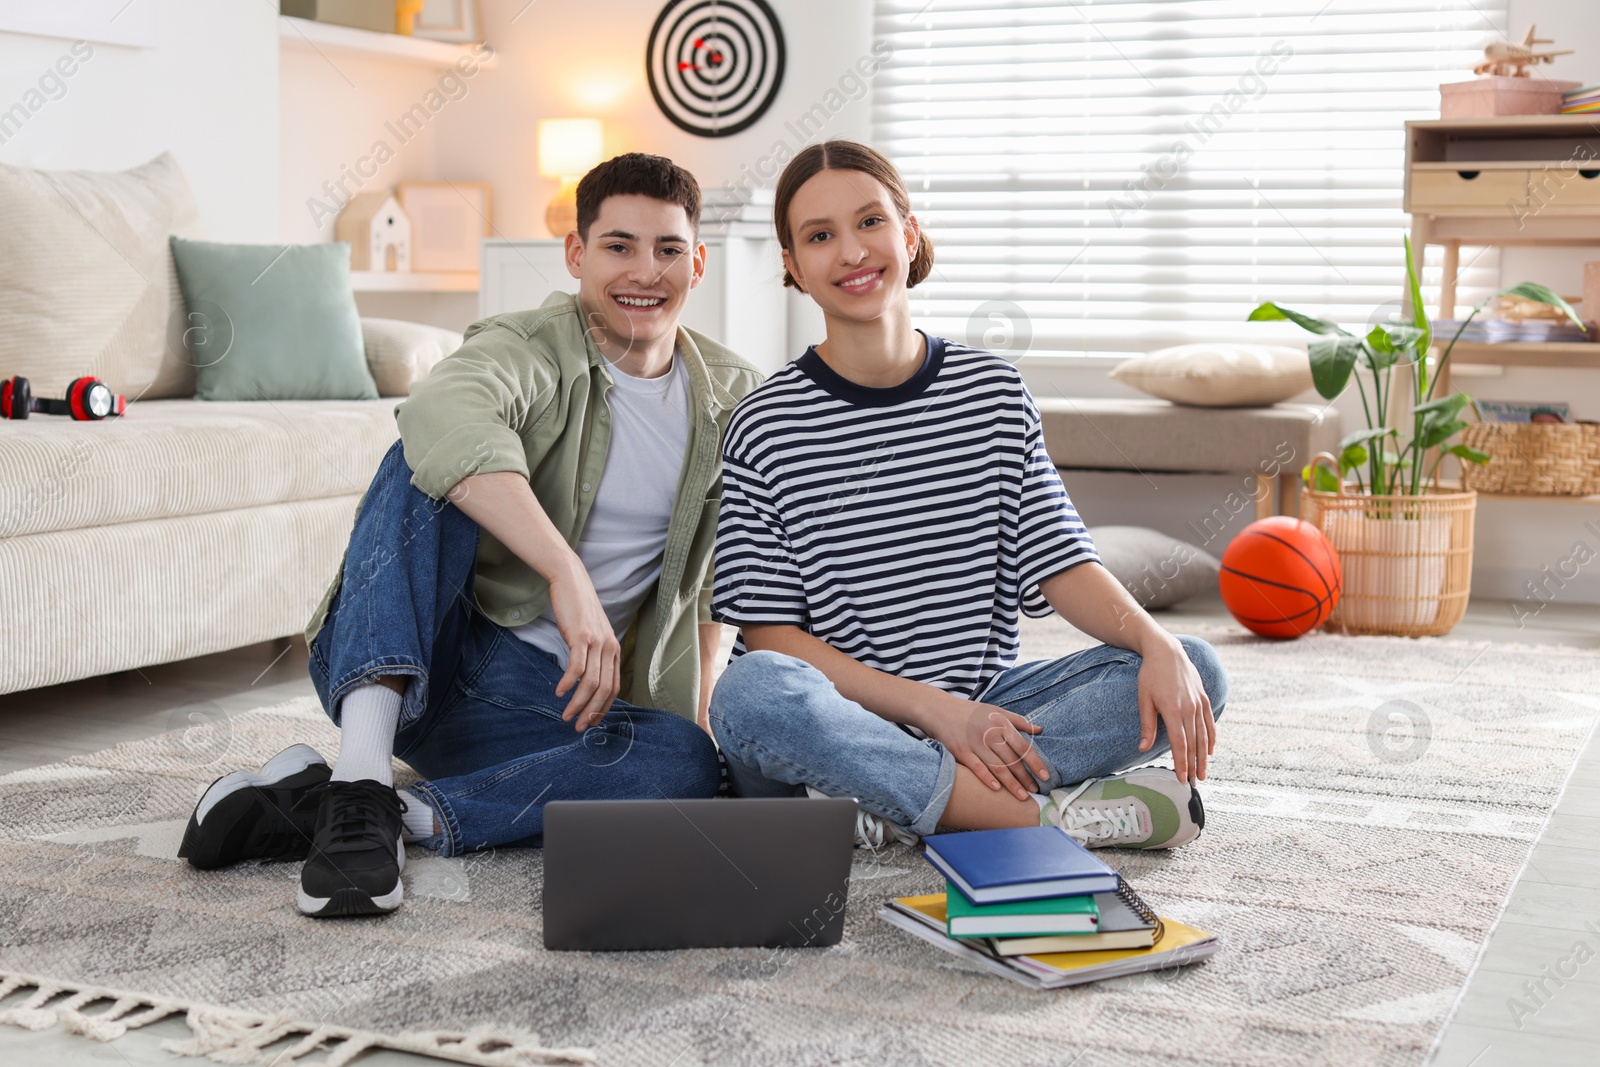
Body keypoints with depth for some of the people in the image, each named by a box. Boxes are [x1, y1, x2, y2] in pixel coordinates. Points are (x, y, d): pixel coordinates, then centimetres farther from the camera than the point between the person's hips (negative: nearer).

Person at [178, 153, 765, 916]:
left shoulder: (732, 399, 6)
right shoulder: (531, 349, -12)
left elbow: (708, 570, 21)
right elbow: (444, 412, -38)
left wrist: (699, 705, 9)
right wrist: (567, 573, -46)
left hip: (546, 695, 4)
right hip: (399, 661, -4)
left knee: (686, 763, -28)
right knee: (433, 460, -28)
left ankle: (310, 807, -29)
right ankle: (359, 781, -42)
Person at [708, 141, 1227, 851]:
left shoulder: (993, 392, 8)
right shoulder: (766, 427, -5)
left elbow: (1061, 563, 4)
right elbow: (771, 634, -9)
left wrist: (1157, 645, -17)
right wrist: (933, 708, -19)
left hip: (980, 705, 4)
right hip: (838, 722, -4)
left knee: (1196, 673, -13)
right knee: (754, 691, -37)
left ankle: (888, 816, -23)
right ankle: (1051, 816, -27)